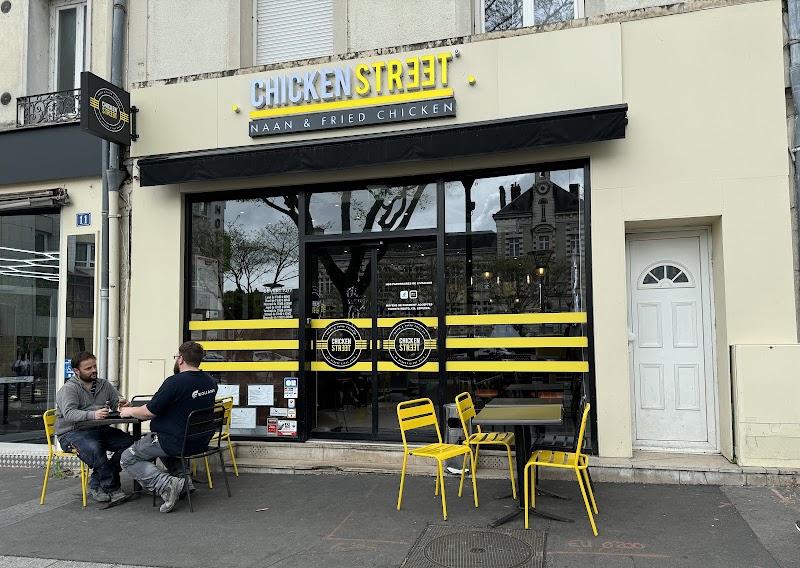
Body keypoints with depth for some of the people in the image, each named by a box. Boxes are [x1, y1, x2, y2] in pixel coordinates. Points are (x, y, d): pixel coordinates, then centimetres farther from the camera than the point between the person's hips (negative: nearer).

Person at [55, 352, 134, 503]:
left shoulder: (104, 385, 17)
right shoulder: (69, 389, -3)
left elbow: (119, 401, 13)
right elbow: (69, 413, -20)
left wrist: (122, 403, -14)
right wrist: (92, 415, -39)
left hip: (100, 429, 6)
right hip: (73, 432, -6)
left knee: (128, 441, -19)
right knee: (94, 448, -38)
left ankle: (96, 484, -15)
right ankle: (112, 488, -22)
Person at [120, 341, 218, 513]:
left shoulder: (175, 382, -22)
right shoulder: (211, 382, 2)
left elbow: (149, 412, -16)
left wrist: (130, 411, 4)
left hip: (178, 443, -8)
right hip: (201, 442, 8)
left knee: (128, 458, 8)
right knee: (163, 438, 36)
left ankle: (166, 483, -12)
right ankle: (182, 479, 21)